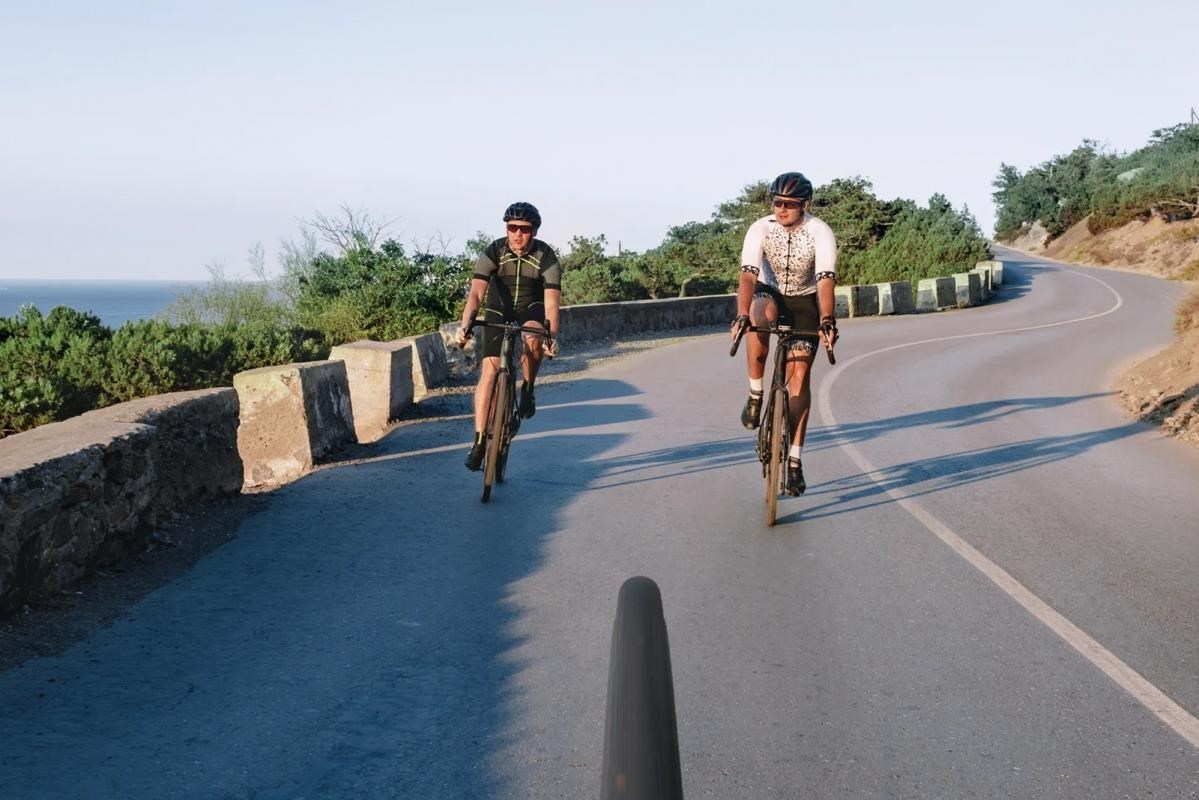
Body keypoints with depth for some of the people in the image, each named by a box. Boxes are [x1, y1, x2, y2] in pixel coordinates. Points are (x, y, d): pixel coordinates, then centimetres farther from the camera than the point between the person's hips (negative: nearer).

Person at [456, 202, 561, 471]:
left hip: (531, 310, 0)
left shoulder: (546, 257, -21)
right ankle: (479, 441, -7)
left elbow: (551, 301, -29)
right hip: (498, 312, 1)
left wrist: (552, 335, -46)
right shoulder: (494, 252, -20)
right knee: (488, 371, -12)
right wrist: (465, 325, -46)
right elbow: (476, 292, -29)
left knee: (533, 337, -36)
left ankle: (527, 389, -9)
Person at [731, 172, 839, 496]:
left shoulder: (820, 233, -23)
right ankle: (755, 393, -18)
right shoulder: (760, 229, -21)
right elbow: (748, 275, -31)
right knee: (760, 317, -38)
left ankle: (795, 460, -4)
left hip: (805, 302, 0)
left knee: (799, 375, -10)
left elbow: (825, 279, -34)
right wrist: (741, 316, -47)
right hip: (769, 293, 0)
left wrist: (826, 321, -50)